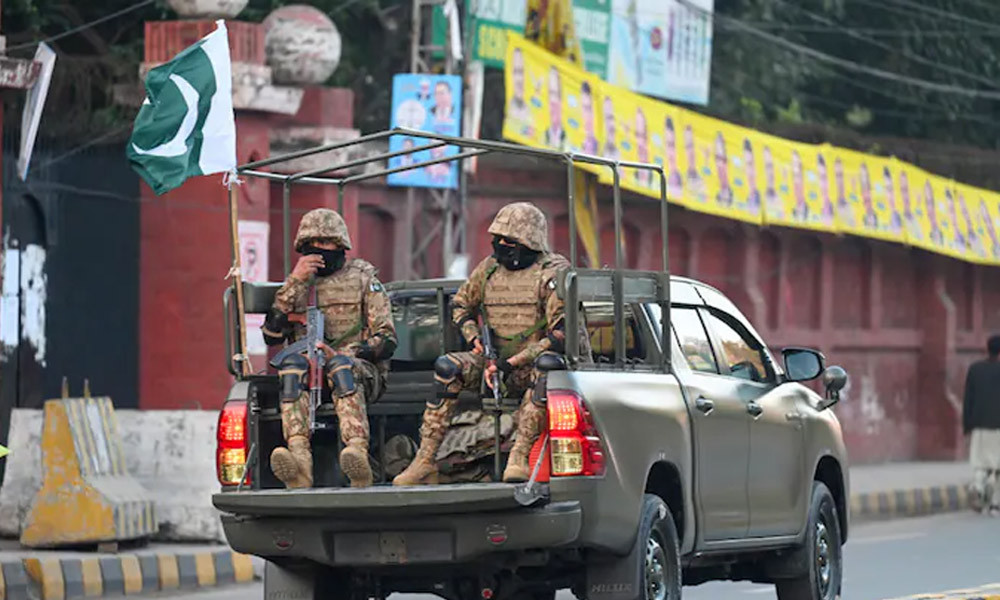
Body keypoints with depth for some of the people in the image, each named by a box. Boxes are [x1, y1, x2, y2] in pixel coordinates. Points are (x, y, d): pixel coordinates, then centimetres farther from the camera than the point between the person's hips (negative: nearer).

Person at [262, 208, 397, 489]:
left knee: (342, 367, -37)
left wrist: (341, 355, -15)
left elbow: (386, 341, 3)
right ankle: (299, 458, -52)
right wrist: (294, 282, -2)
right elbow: (272, 336, 5)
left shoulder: (363, 280, 12)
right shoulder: (298, 284, 20)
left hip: (361, 368, -2)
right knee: (292, 363, -32)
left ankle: (358, 458, -57)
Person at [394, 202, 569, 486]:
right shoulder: (489, 268, 8)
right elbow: (460, 304, 25)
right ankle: (425, 461, -27)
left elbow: (560, 336, -16)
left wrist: (512, 363, -21)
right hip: (494, 360, 5)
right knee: (447, 367, -23)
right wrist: (473, 337, 3)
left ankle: (520, 456, -44)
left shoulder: (552, 273, -9)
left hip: (529, 366, -5)